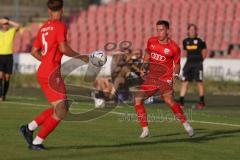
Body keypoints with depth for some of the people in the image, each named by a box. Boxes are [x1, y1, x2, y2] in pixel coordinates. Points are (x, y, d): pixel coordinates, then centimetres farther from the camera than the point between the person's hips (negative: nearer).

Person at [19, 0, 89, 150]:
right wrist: (81, 57, -6)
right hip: (52, 73, -9)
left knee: (58, 108, 16)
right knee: (61, 110, -4)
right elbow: (63, 48, -18)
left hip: (42, 72, 9)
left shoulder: (43, 28, 14)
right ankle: (37, 142, -5)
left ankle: (29, 128, 14)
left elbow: (34, 51, 18)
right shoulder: (60, 26, -8)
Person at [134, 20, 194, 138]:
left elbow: (177, 64, 5)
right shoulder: (151, 41, 4)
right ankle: (145, 129, 0)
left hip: (165, 78, -5)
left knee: (169, 101, -25)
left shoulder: (174, 48, -7)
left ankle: (186, 124, -8)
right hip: (151, 77, 5)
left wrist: (176, 73, -12)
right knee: (137, 99, -9)